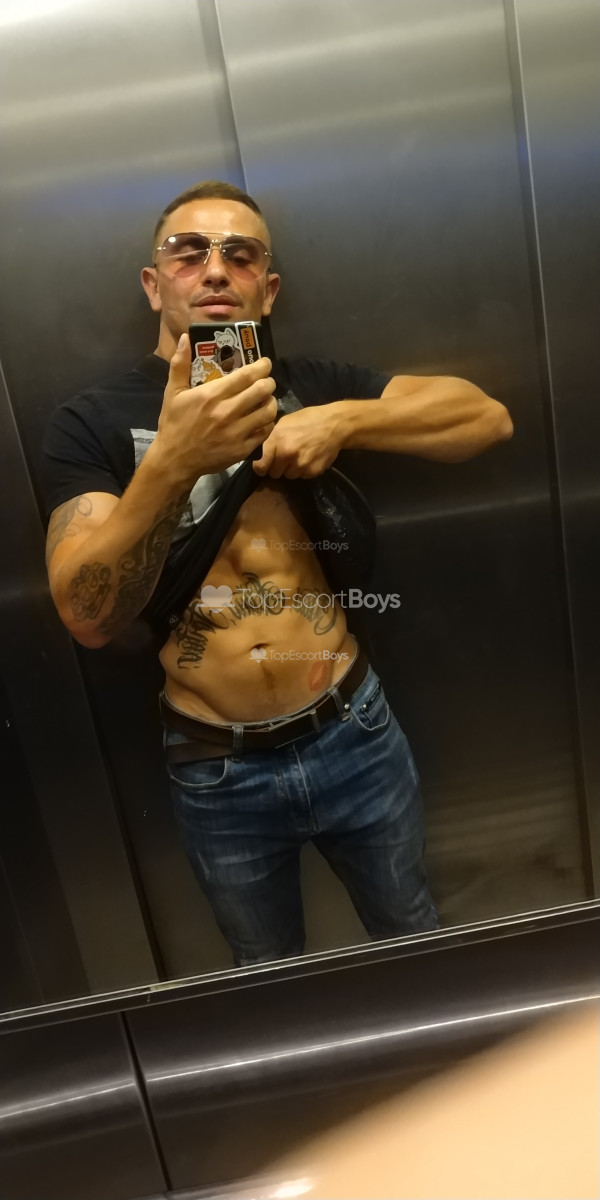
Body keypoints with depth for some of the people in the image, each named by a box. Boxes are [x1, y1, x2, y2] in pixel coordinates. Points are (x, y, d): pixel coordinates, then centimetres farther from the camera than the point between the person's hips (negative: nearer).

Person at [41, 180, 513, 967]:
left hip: (354, 736, 2)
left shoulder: (310, 386, 0)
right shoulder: (92, 421, -8)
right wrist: (173, 462, -35)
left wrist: (344, 420, -20)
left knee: (413, 939, 25)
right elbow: (88, 616, -20)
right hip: (215, 773, -1)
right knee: (270, 976, 25)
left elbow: (488, 418, -5)